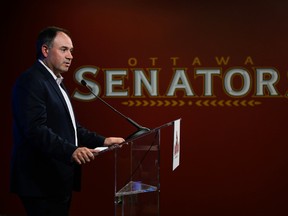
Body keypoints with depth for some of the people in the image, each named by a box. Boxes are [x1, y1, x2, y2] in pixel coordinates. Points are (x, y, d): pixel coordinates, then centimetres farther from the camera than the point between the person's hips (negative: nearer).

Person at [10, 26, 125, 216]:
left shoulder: (56, 83, 20)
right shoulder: (31, 81, -12)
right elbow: (36, 129, -24)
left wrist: (102, 141, 12)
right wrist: (71, 151, -35)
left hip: (59, 181, 10)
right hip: (42, 183, -10)